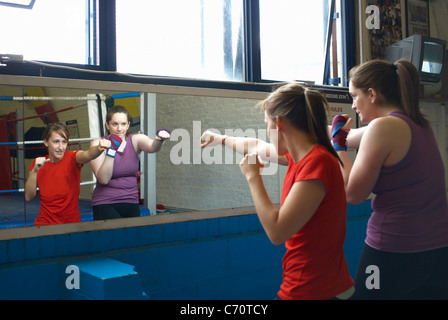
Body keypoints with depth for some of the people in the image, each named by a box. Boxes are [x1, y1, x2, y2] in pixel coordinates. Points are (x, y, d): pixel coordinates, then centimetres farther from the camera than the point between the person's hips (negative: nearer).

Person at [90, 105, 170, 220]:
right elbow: (103, 179, -16)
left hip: (132, 203, 3)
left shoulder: (135, 140, 1)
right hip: (105, 204, -3)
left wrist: (160, 139, -44)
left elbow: (152, 147, -22)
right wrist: (111, 150, -23)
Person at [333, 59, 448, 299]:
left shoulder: (383, 126, -16)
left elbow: (353, 194, -12)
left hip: (394, 254, -8)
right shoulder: (418, 123, 9)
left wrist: (337, 145, -2)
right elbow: (359, 138, 23)